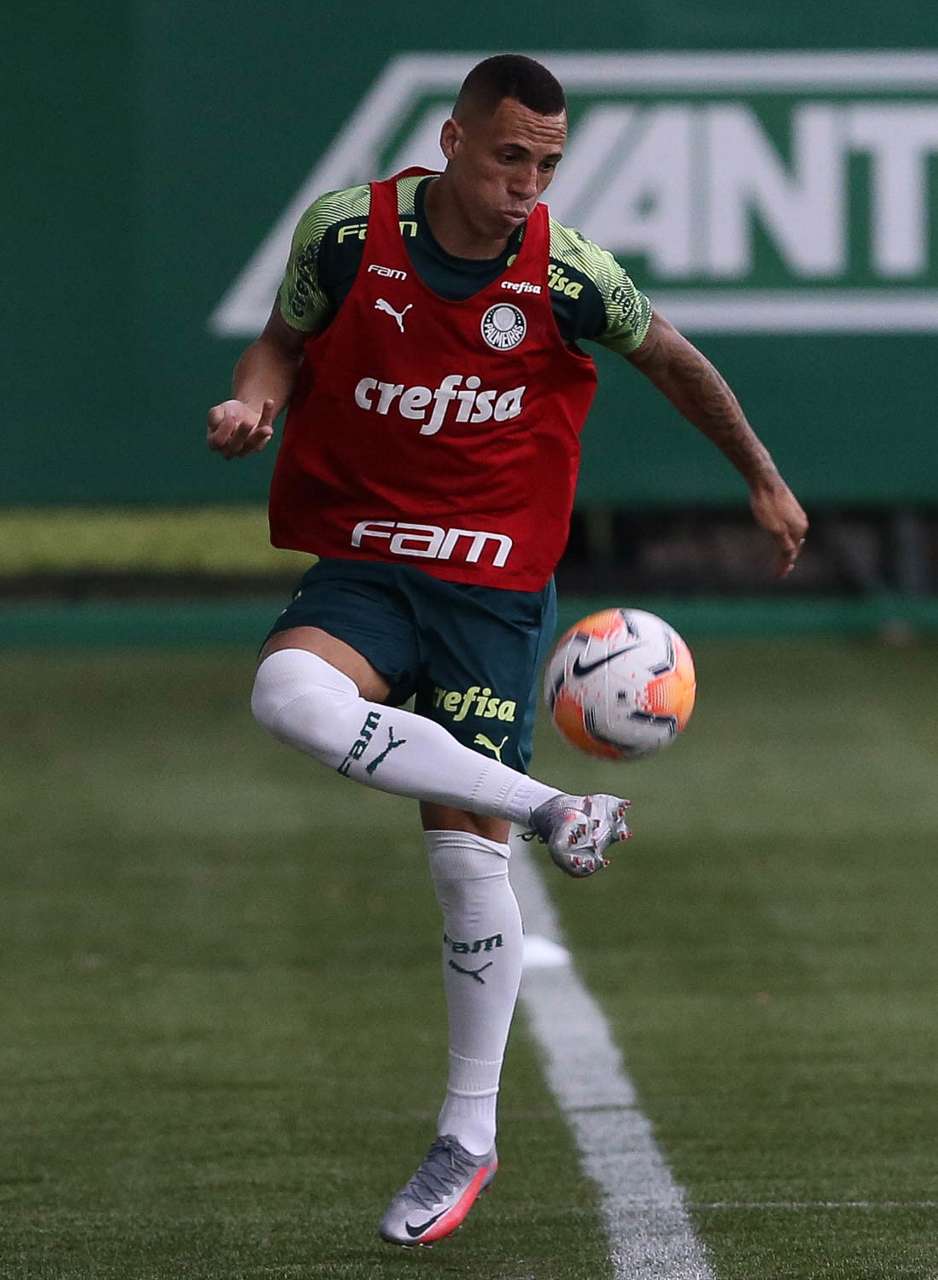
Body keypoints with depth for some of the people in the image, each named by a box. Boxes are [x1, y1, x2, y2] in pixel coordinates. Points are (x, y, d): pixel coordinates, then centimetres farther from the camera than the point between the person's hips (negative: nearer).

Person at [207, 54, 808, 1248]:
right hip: (363, 568, 1)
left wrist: (762, 478, 20)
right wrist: (253, 399, -13)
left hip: (494, 587, -1)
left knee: (468, 858, -5)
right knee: (286, 692, -33)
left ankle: (468, 1137, 11)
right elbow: (287, 338, 10)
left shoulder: (566, 273, -9)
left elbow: (672, 358, 9)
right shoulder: (346, 230, -8)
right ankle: (551, 811, -21)